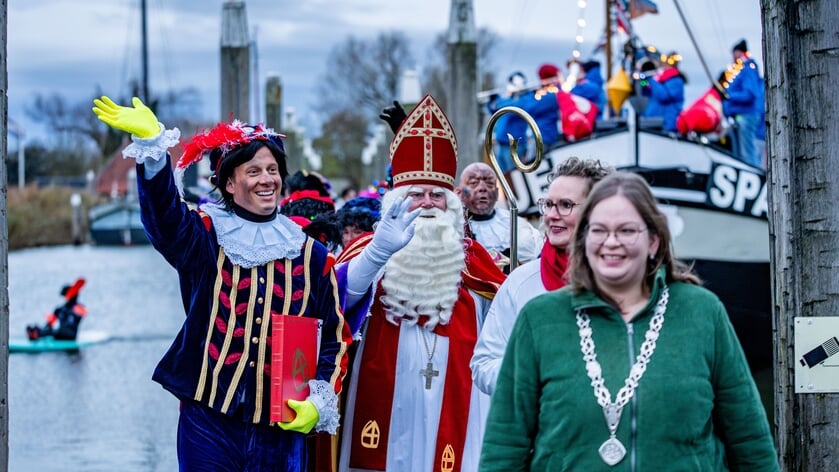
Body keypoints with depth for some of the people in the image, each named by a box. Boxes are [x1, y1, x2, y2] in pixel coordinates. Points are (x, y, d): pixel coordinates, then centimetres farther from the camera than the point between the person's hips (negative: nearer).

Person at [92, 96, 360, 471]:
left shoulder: (310, 255, 8)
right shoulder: (204, 239, 2)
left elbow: (334, 339, 11)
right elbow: (163, 213, -20)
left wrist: (320, 402, -2)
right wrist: (151, 144, -35)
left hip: (281, 428, 2)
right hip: (209, 422, -2)